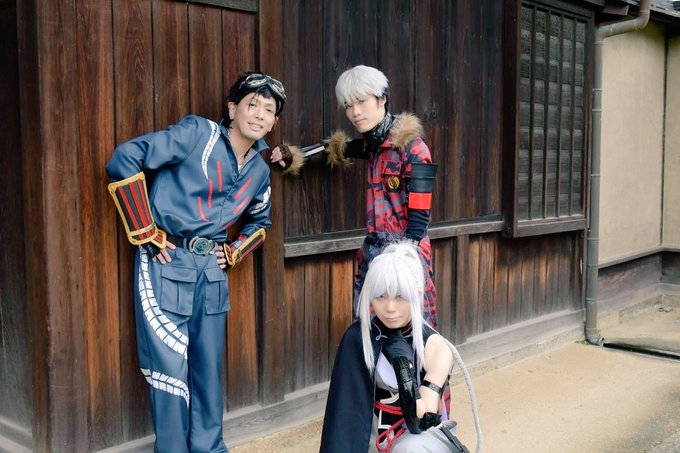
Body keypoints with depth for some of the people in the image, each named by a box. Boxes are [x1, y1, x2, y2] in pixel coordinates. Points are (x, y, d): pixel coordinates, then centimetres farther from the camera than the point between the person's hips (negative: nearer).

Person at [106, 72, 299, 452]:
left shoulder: (260, 170, 11)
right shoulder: (198, 133, -8)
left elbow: (261, 221, 30)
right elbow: (124, 159, -15)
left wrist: (234, 252, 11)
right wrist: (146, 233, -14)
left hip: (213, 269, 6)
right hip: (167, 263, -6)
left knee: (210, 366, 11)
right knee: (170, 367, -2)